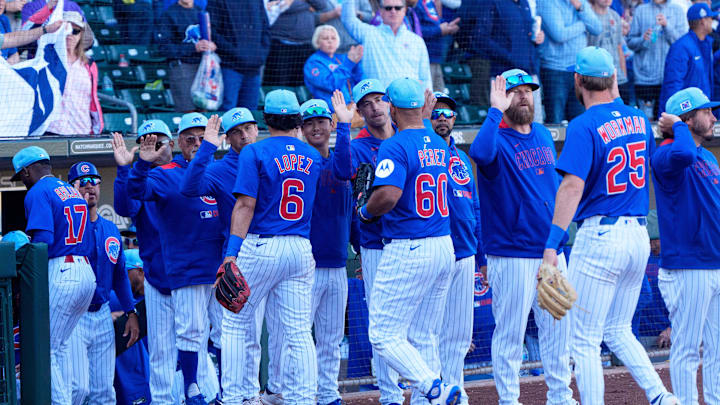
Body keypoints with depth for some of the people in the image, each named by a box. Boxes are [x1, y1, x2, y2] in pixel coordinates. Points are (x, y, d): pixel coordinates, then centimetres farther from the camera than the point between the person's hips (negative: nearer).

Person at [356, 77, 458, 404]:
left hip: (407, 251, -8)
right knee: (423, 338, 14)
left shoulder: (395, 146, -13)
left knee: (384, 335, -5)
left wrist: (365, 212, -6)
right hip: (444, 247, 8)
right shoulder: (440, 145, 11)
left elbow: (387, 195, -25)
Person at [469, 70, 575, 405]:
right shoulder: (497, 138, -9)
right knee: (510, 331, -2)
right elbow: (480, 153, -35)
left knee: (558, 325, 12)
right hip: (511, 254, -7)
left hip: (551, 250, 7)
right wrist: (495, 110, -30)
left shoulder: (544, 135, 13)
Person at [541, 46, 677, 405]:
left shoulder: (585, 126, -13)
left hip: (599, 238, -7)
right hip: (639, 236, 7)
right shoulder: (639, 119, 8)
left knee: (585, 340, -1)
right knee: (617, 331, 19)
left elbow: (572, 187, -24)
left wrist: (552, 246, -28)